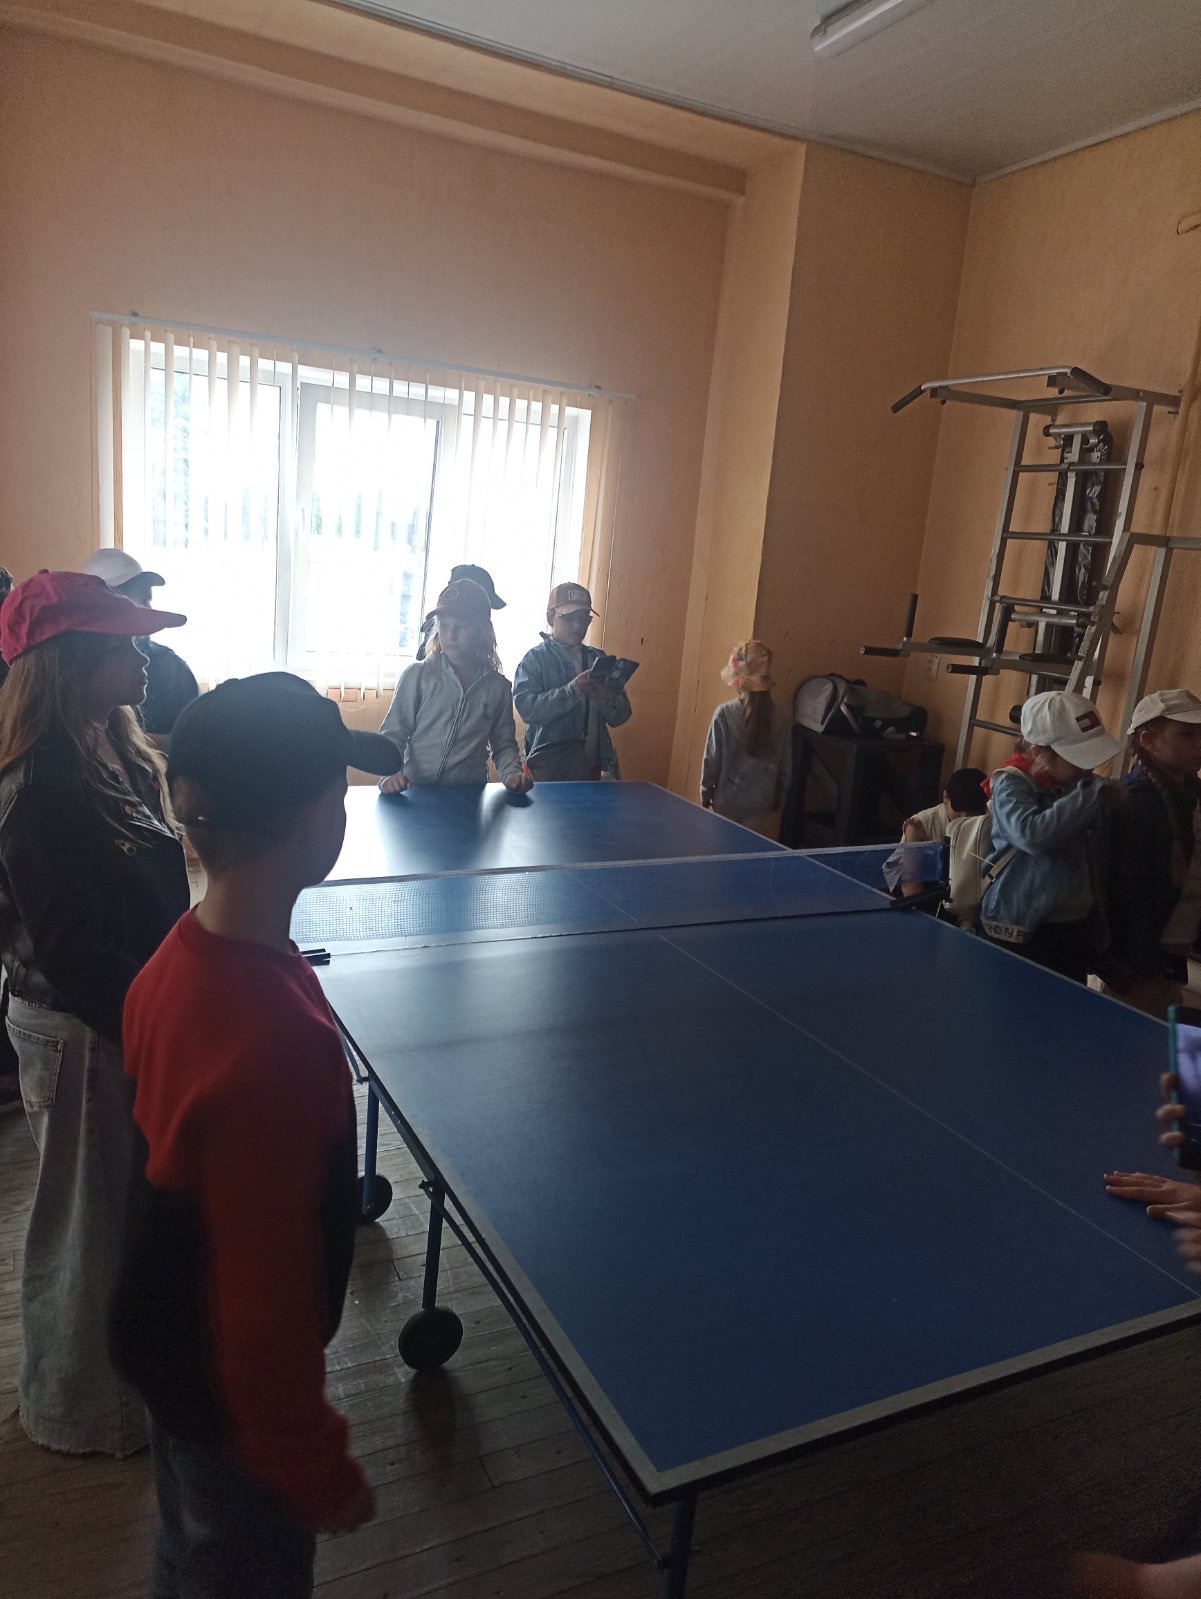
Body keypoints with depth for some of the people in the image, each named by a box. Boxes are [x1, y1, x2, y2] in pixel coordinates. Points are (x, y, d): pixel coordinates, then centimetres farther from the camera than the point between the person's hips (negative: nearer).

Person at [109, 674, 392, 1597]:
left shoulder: (181, 959, -12)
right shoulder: (277, 1041, -39)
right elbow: (268, 1295, -29)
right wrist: (316, 1469, -13)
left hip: (171, 1339, 7)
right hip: (235, 1384, -7)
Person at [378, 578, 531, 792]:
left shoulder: (498, 686, 9)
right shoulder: (417, 677, 2)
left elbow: (503, 744, 17)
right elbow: (392, 736, 4)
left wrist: (512, 773, -3)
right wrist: (391, 773, -14)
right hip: (416, 795, -3)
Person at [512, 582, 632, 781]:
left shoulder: (599, 659, 10)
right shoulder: (535, 658, -2)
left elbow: (620, 716, 6)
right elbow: (526, 708, -17)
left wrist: (604, 696, -15)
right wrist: (573, 690, -25)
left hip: (593, 767, 4)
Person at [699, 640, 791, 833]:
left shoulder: (724, 713, -13)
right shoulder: (782, 719, -4)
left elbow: (712, 759, -7)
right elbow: (786, 766, 4)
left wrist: (705, 793, 6)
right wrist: (778, 797, 18)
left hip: (728, 803, -2)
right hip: (761, 805, 2)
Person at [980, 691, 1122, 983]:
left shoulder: (1081, 784, 8)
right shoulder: (1012, 784, -12)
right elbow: (1033, 834, -33)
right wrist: (1095, 791, -26)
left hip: (1077, 929, 6)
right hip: (1021, 930, -6)